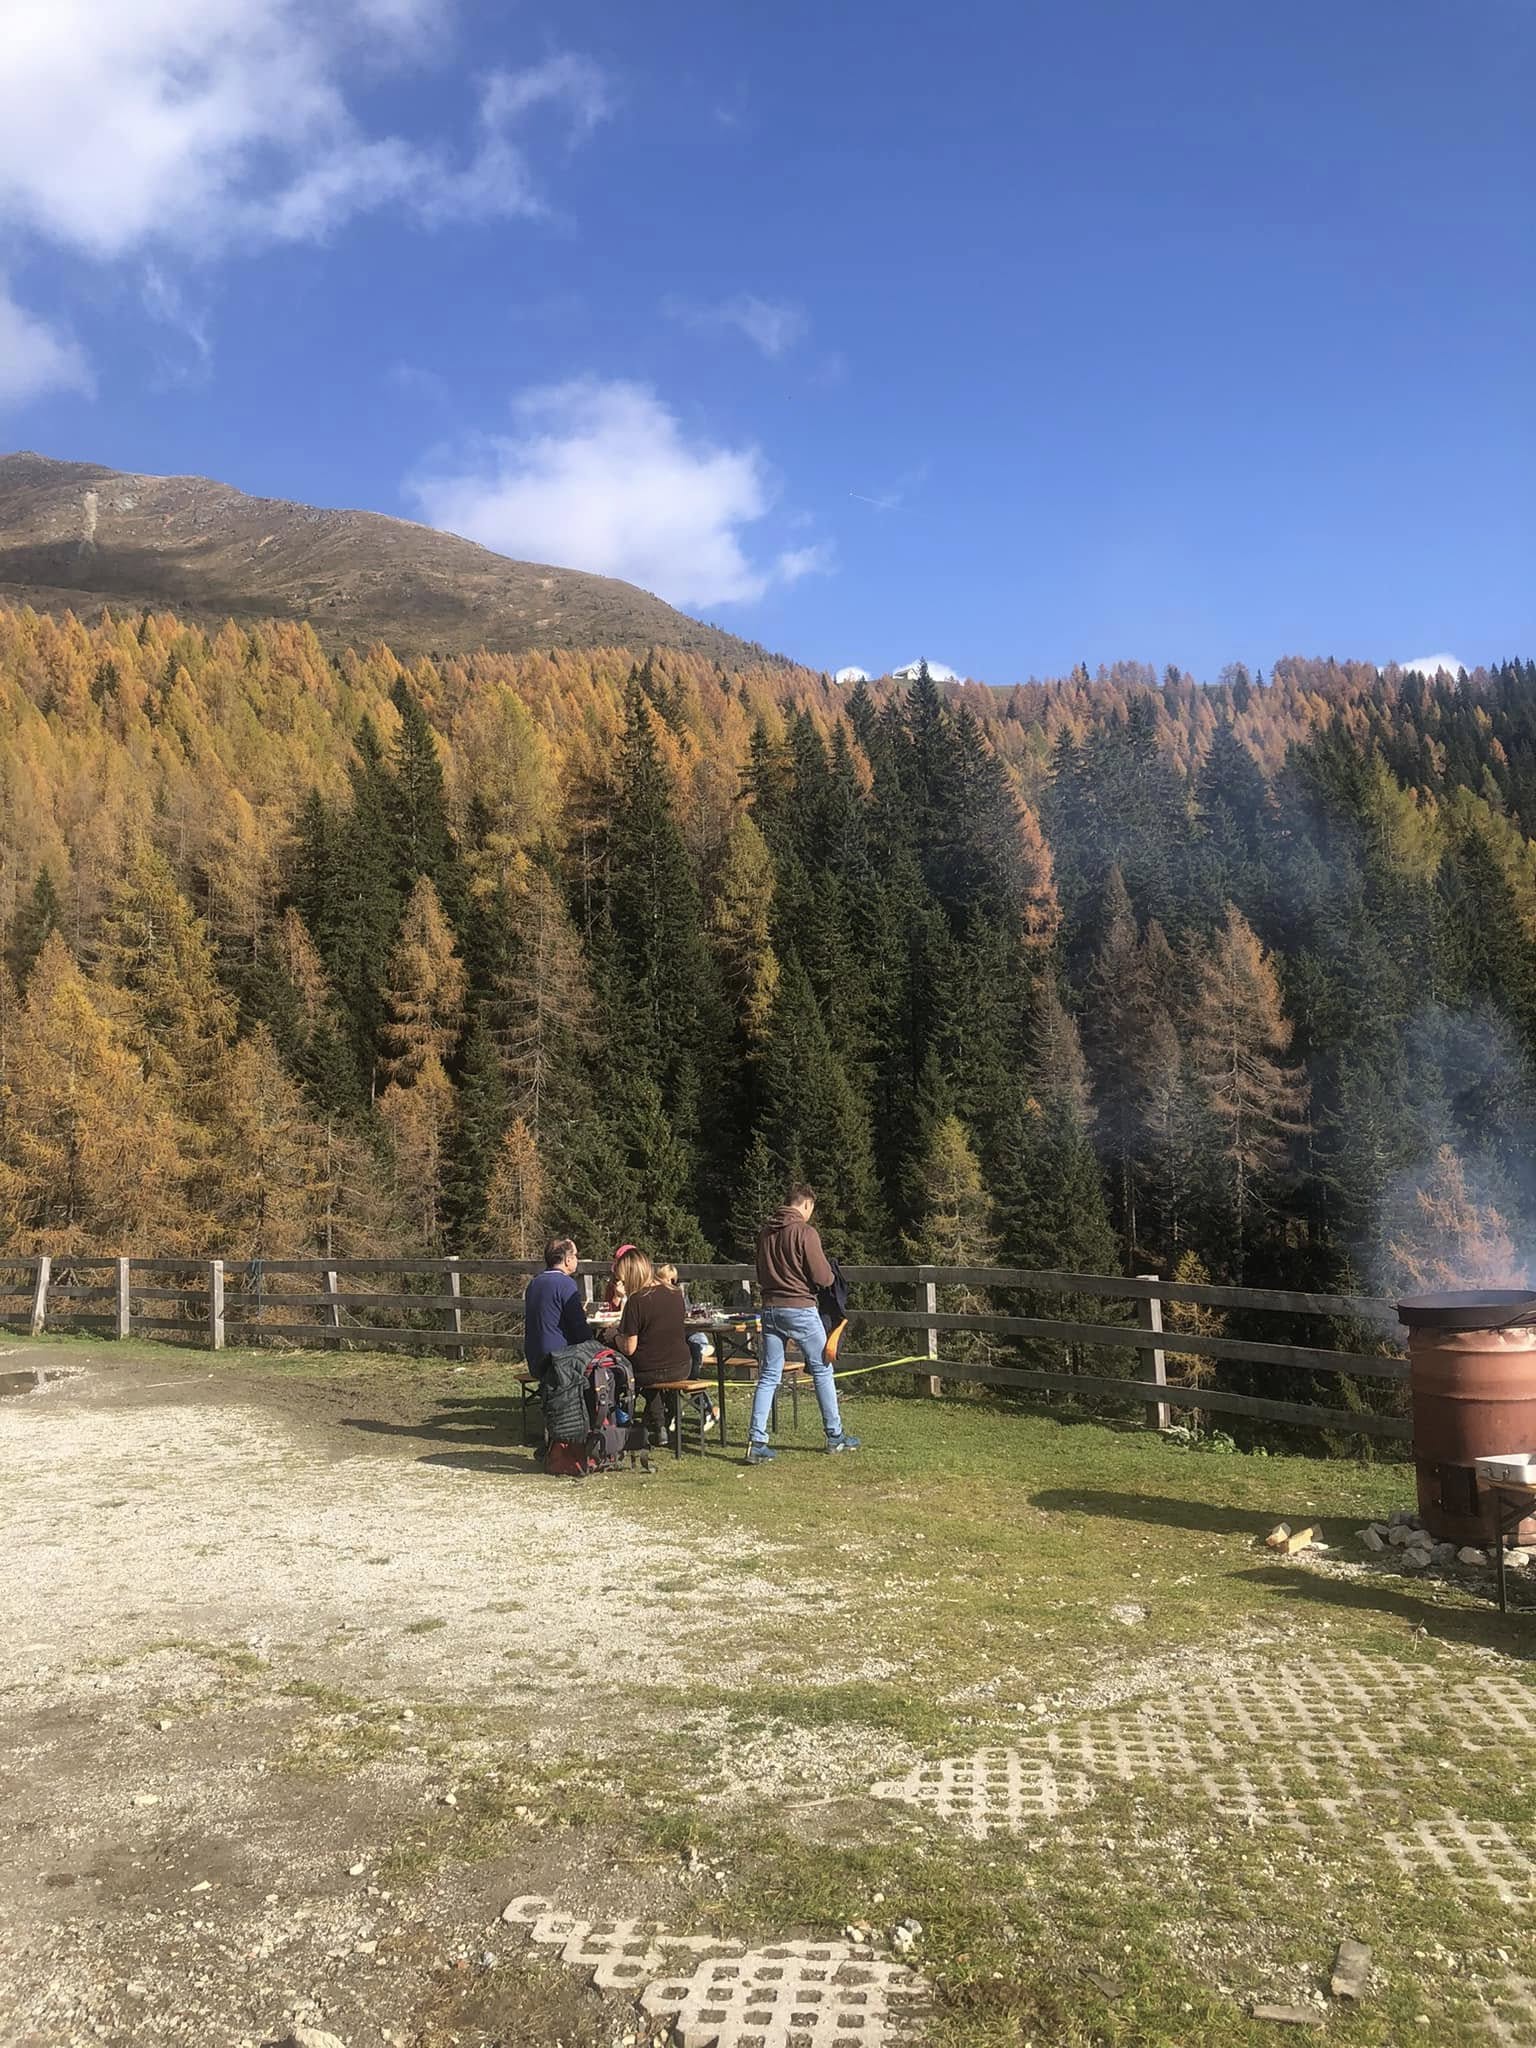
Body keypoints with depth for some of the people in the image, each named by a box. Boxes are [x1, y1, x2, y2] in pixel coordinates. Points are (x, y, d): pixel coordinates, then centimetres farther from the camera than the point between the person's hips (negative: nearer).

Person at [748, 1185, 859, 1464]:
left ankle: (757, 1443, 0)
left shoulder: (765, 1231, 8)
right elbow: (823, 1278, -13)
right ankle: (835, 1436, 19)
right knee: (822, 1370, 10)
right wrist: (829, 1275, 8)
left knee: (768, 1376, 7)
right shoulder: (805, 1232, -13)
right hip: (800, 1309, -5)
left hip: (770, 1309, 6)